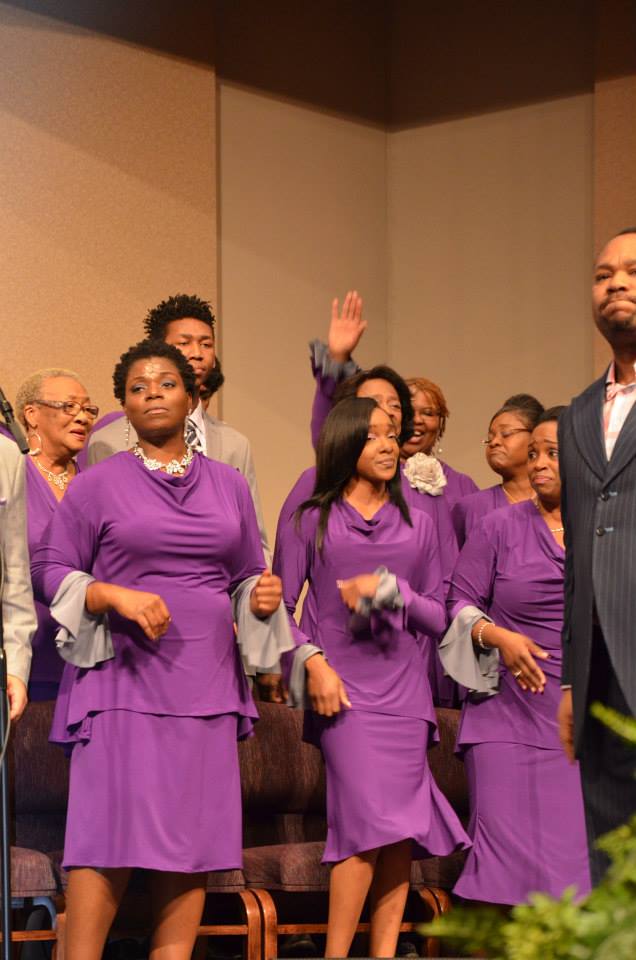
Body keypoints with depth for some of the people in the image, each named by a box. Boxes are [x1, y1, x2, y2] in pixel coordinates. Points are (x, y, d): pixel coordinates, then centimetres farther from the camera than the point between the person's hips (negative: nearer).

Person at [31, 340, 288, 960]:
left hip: (205, 681, 4)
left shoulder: (228, 485, 15)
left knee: (191, 839, 0)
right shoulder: (98, 484, 4)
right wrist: (116, 597, -14)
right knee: (111, 835, -11)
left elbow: (245, 578, 21)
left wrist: (262, 596, -2)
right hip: (125, 677, -4)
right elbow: (50, 568, 2)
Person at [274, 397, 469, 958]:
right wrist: (311, 660, -9)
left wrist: (389, 591, -4)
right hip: (343, 688, -3)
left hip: (404, 690, 3)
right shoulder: (310, 521, 6)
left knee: (401, 832, -2)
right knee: (371, 820, -15)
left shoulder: (417, 525, 13)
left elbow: (438, 616, 13)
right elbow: (280, 606, 5)